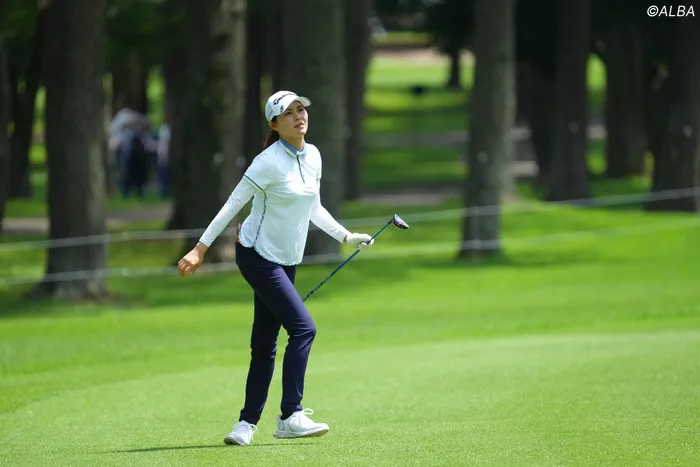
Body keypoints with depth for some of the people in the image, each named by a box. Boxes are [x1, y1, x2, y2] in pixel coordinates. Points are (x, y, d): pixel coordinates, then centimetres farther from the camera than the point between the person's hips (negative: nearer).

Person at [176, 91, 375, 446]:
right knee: (303, 327, -17)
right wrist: (200, 249, -15)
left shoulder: (313, 156, 6)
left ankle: (247, 423, 15)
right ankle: (290, 417, -16)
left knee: (265, 344, 8)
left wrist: (346, 236, 17)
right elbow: (233, 204, -13)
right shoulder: (269, 162, -17)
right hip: (257, 254, -7)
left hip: (286, 261, 7)